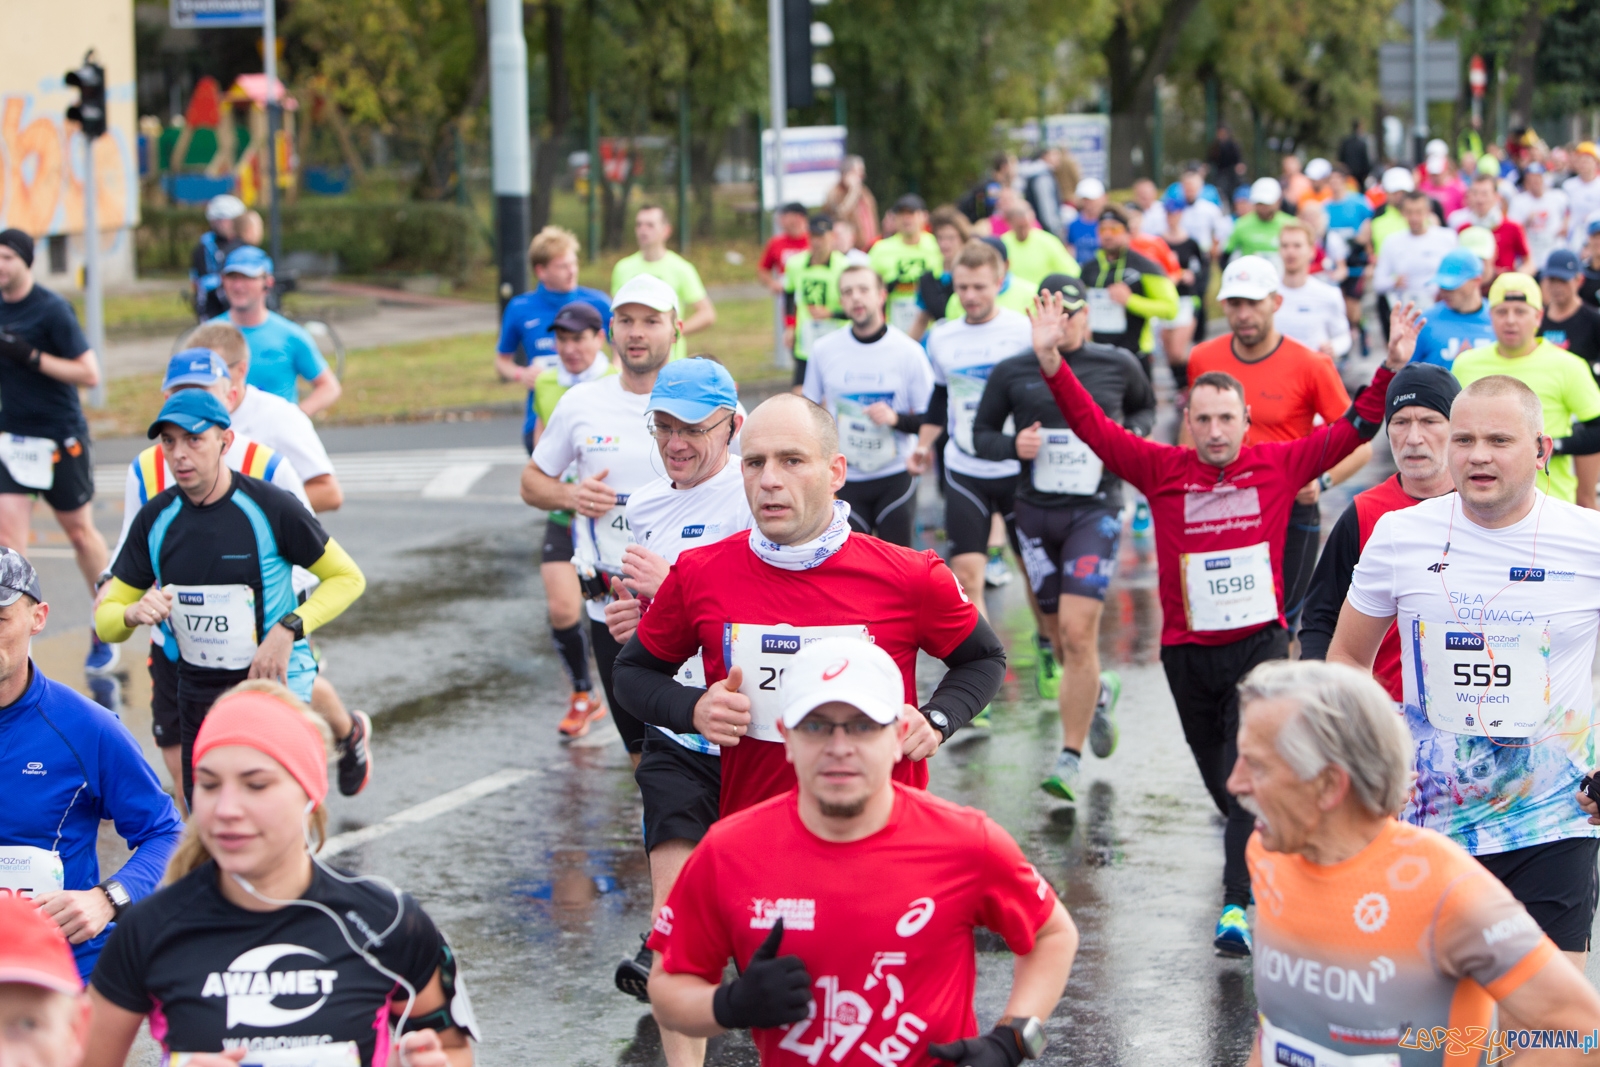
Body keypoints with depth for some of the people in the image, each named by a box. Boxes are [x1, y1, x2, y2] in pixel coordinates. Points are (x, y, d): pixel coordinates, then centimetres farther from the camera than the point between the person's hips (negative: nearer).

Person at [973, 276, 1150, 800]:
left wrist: (1131, 436, -2)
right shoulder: (1011, 372, 2)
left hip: (1095, 511, -3)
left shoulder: (1118, 365, 2)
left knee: (1078, 633, -16)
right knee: (1058, 632, 11)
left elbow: (1147, 407, 19)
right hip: (1036, 513, 3)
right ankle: (1098, 693, 45)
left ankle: (1069, 760, -11)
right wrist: (1013, 446, -12)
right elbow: (980, 435, 9)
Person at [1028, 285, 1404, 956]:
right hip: (1188, 649, 2)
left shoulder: (1279, 466, 0)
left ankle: (1238, 906, -15)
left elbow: (1355, 428, 5)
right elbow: (1093, 427, -5)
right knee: (1219, 779, 14)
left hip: (1261, 642, -2)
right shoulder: (1161, 471, -1)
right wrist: (1052, 362, -17)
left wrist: (1391, 369, -5)